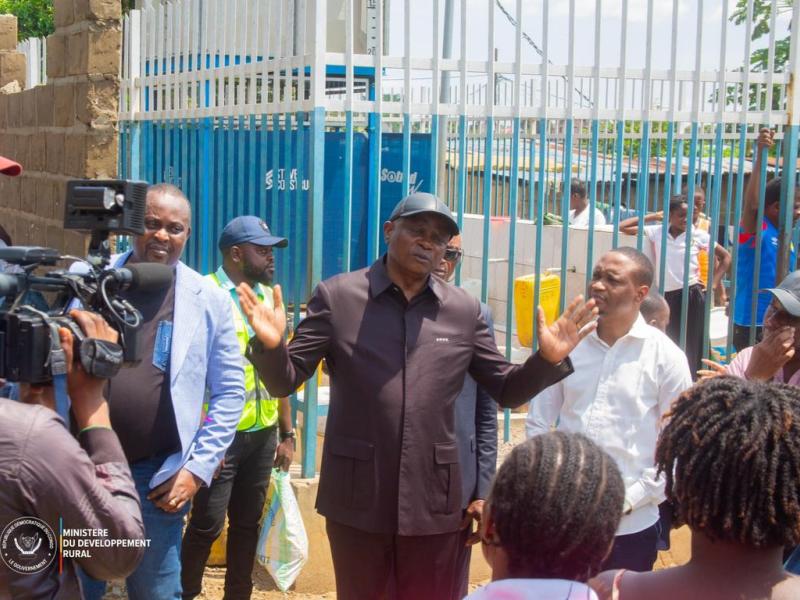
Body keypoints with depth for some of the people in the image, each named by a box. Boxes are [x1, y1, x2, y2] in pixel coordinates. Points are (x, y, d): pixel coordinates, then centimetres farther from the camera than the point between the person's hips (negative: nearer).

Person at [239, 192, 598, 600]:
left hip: (432, 502, 2)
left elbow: (506, 390, 8)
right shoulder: (337, 296, -3)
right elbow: (284, 381, -3)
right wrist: (270, 345, -24)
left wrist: (548, 358, -9)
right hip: (356, 500, -1)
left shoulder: (464, 310, 3)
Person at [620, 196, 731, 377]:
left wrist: (714, 283, 2)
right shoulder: (657, 232, -1)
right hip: (666, 296, 2)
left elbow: (726, 257, 9)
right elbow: (623, 227, -1)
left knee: (690, 348, 2)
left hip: (692, 296, -2)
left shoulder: (699, 235, -2)